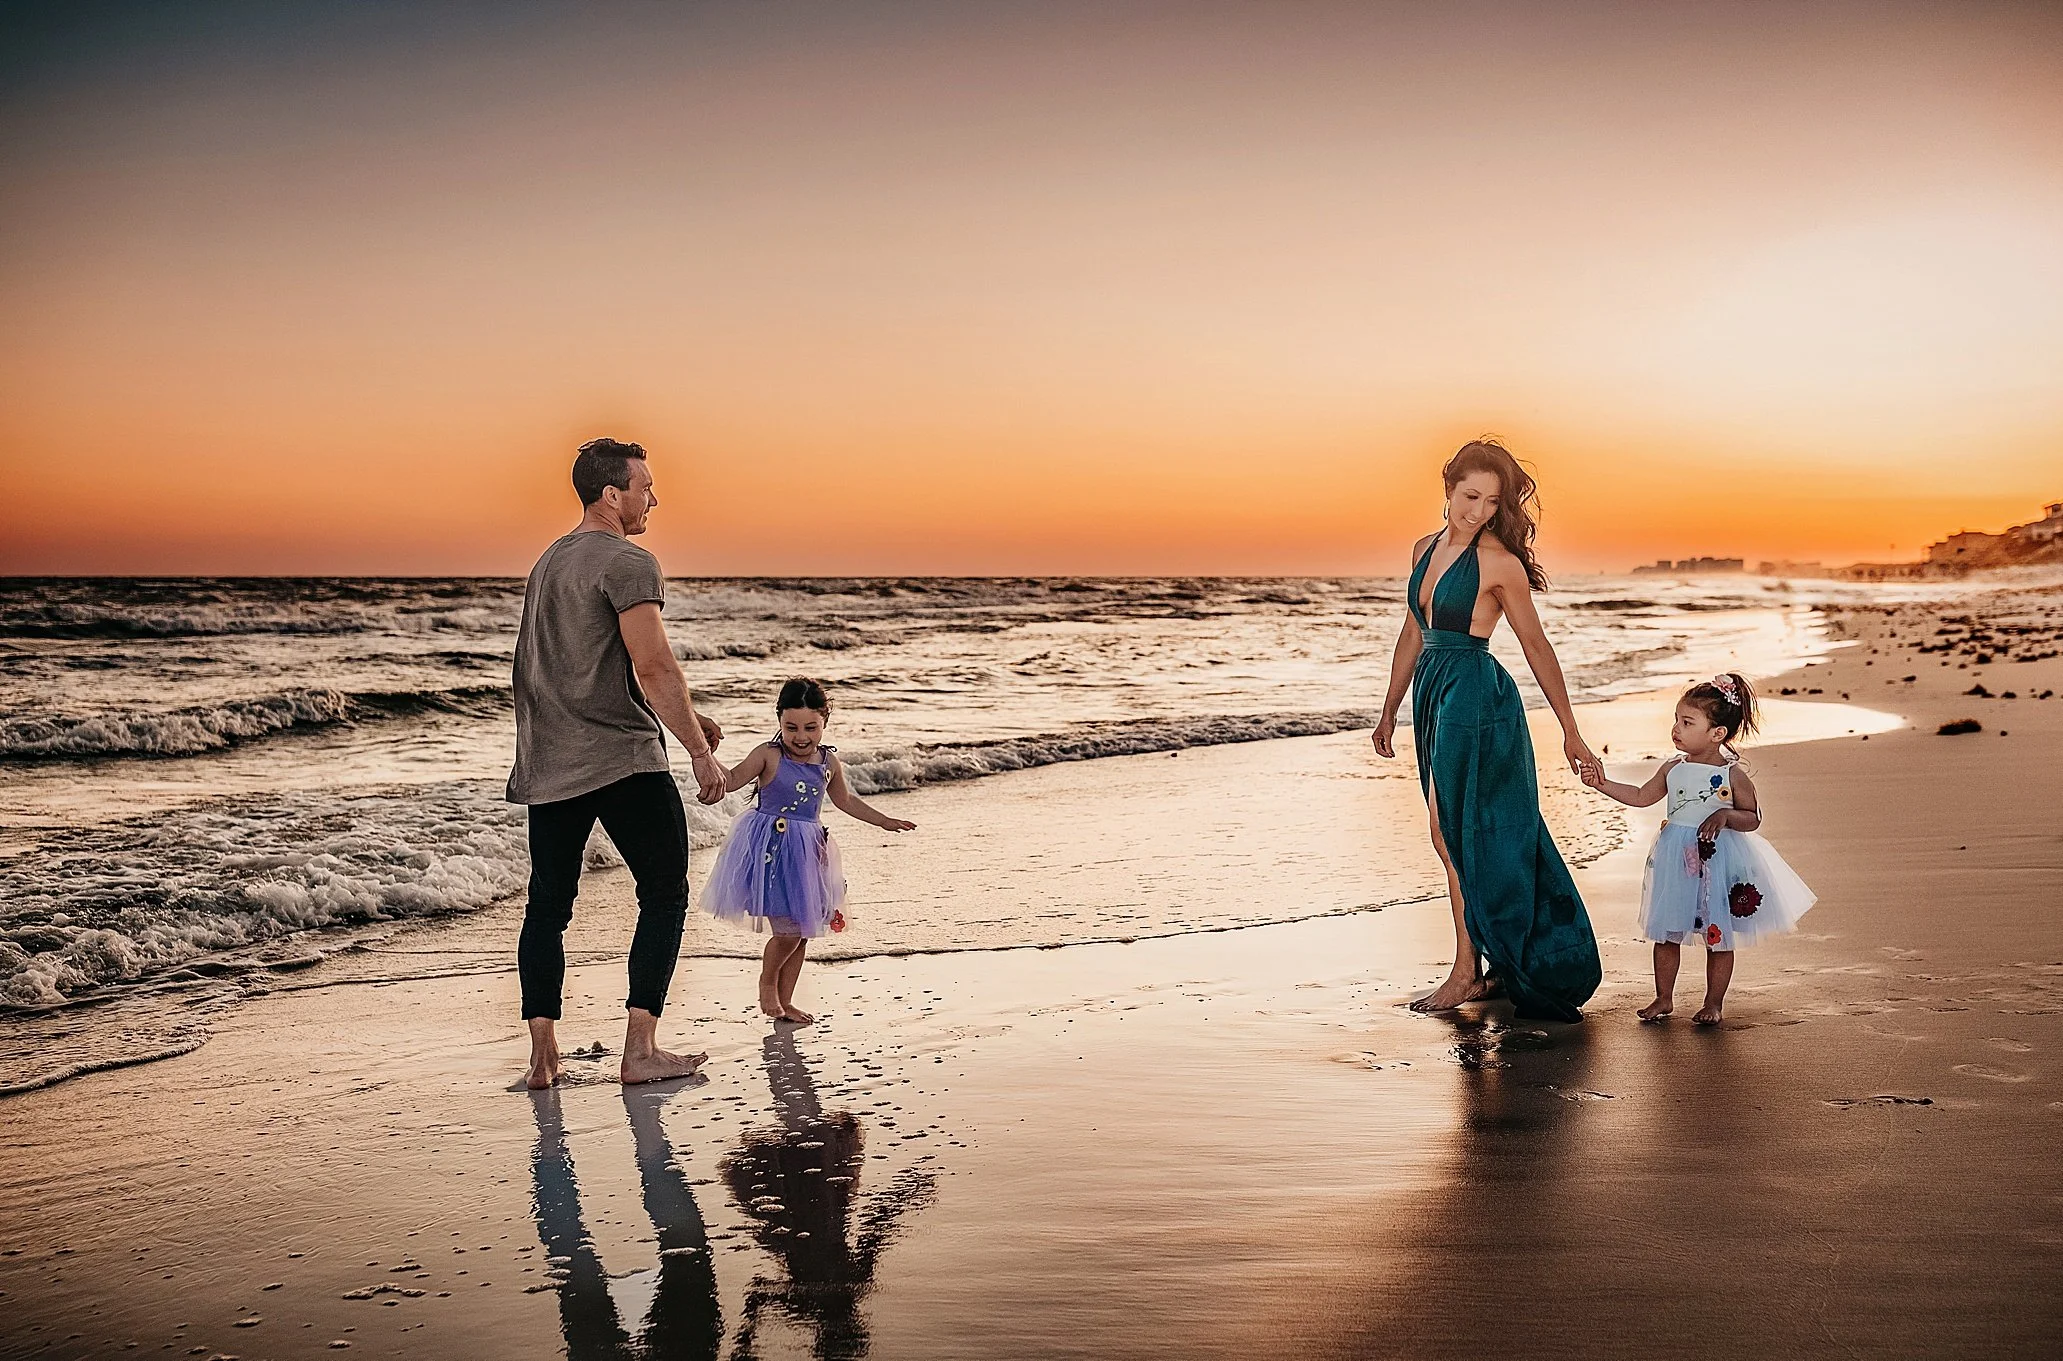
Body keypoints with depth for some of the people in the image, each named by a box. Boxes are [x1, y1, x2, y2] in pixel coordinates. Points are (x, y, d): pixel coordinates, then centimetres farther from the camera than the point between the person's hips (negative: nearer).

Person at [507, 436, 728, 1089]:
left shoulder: (549, 562, 18)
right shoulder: (628, 563, -10)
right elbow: (654, 668, -18)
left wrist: (685, 717, 23)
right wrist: (699, 749, -12)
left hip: (548, 765, 8)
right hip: (622, 757, -8)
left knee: (547, 904, 10)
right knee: (665, 893, 3)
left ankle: (542, 1056, 10)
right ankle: (639, 1050, 1)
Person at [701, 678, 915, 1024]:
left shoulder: (829, 762, 4)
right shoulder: (769, 756, -10)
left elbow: (845, 800, 20)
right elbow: (730, 780, -16)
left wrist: (884, 821, 25)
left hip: (807, 852, 5)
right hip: (771, 849, -5)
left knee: (803, 931, 10)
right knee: (788, 929, -10)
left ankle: (784, 1000, 26)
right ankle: (767, 982, 20)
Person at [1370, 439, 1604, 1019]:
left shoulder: (1499, 562, -10)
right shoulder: (1425, 550, 10)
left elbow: (1536, 647, -6)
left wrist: (1570, 732, -4)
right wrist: (1389, 710, 21)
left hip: (1475, 695, -7)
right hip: (1432, 694, 7)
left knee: (1453, 832, -5)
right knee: (1477, 835, 12)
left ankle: (1467, 973, 5)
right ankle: (1507, 963, 23)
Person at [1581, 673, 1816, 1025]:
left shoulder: (1733, 776, -10)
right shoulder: (1673, 768, 1)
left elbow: (1753, 818, -5)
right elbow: (1642, 796, 13)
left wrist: (1725, 815, -24)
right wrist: (1603, 784, 5)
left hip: (1717, 863, -4)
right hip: (1675, 863, 4)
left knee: (1718, 937, 7)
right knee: (1665, 933, 9)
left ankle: (1713, 1003, 22)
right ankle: (1664, 998, 23)